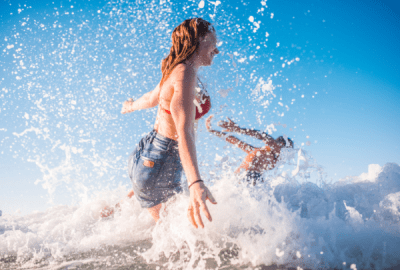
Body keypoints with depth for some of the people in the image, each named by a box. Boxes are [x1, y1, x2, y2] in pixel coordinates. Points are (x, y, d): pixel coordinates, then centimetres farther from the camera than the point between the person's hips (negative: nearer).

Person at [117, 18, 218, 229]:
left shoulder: (178, 71, 8)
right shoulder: (185, 75, -22)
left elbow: (152, 98, 27)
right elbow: (184, 131, -35)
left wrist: (133, 105, 51)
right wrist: (195, 183, -47)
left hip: (147, 155, 10)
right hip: (160, 164, -10)